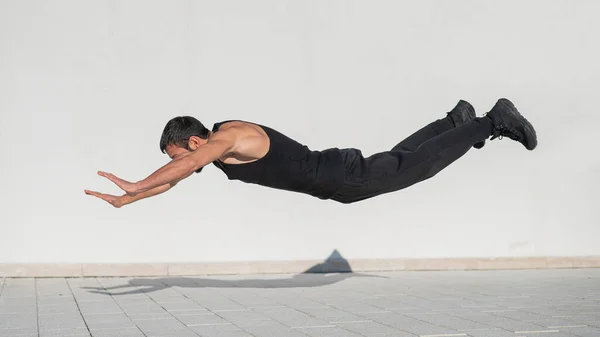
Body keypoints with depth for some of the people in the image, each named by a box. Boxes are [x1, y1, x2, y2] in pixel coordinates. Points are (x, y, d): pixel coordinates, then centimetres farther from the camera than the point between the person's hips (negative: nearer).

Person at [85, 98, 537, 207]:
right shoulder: (218, 144, 2)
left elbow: (187, 166, -43)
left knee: (416, 164, 2)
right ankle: (458, 118, 43)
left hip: (344, 177, -8)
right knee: (397, 158, 26)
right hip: (333, 177, 8)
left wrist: (134, 186, -43)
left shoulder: (228, 137, -25)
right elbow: (172, 178, 9)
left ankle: (495, 120, 12)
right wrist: (126, 199, 3)